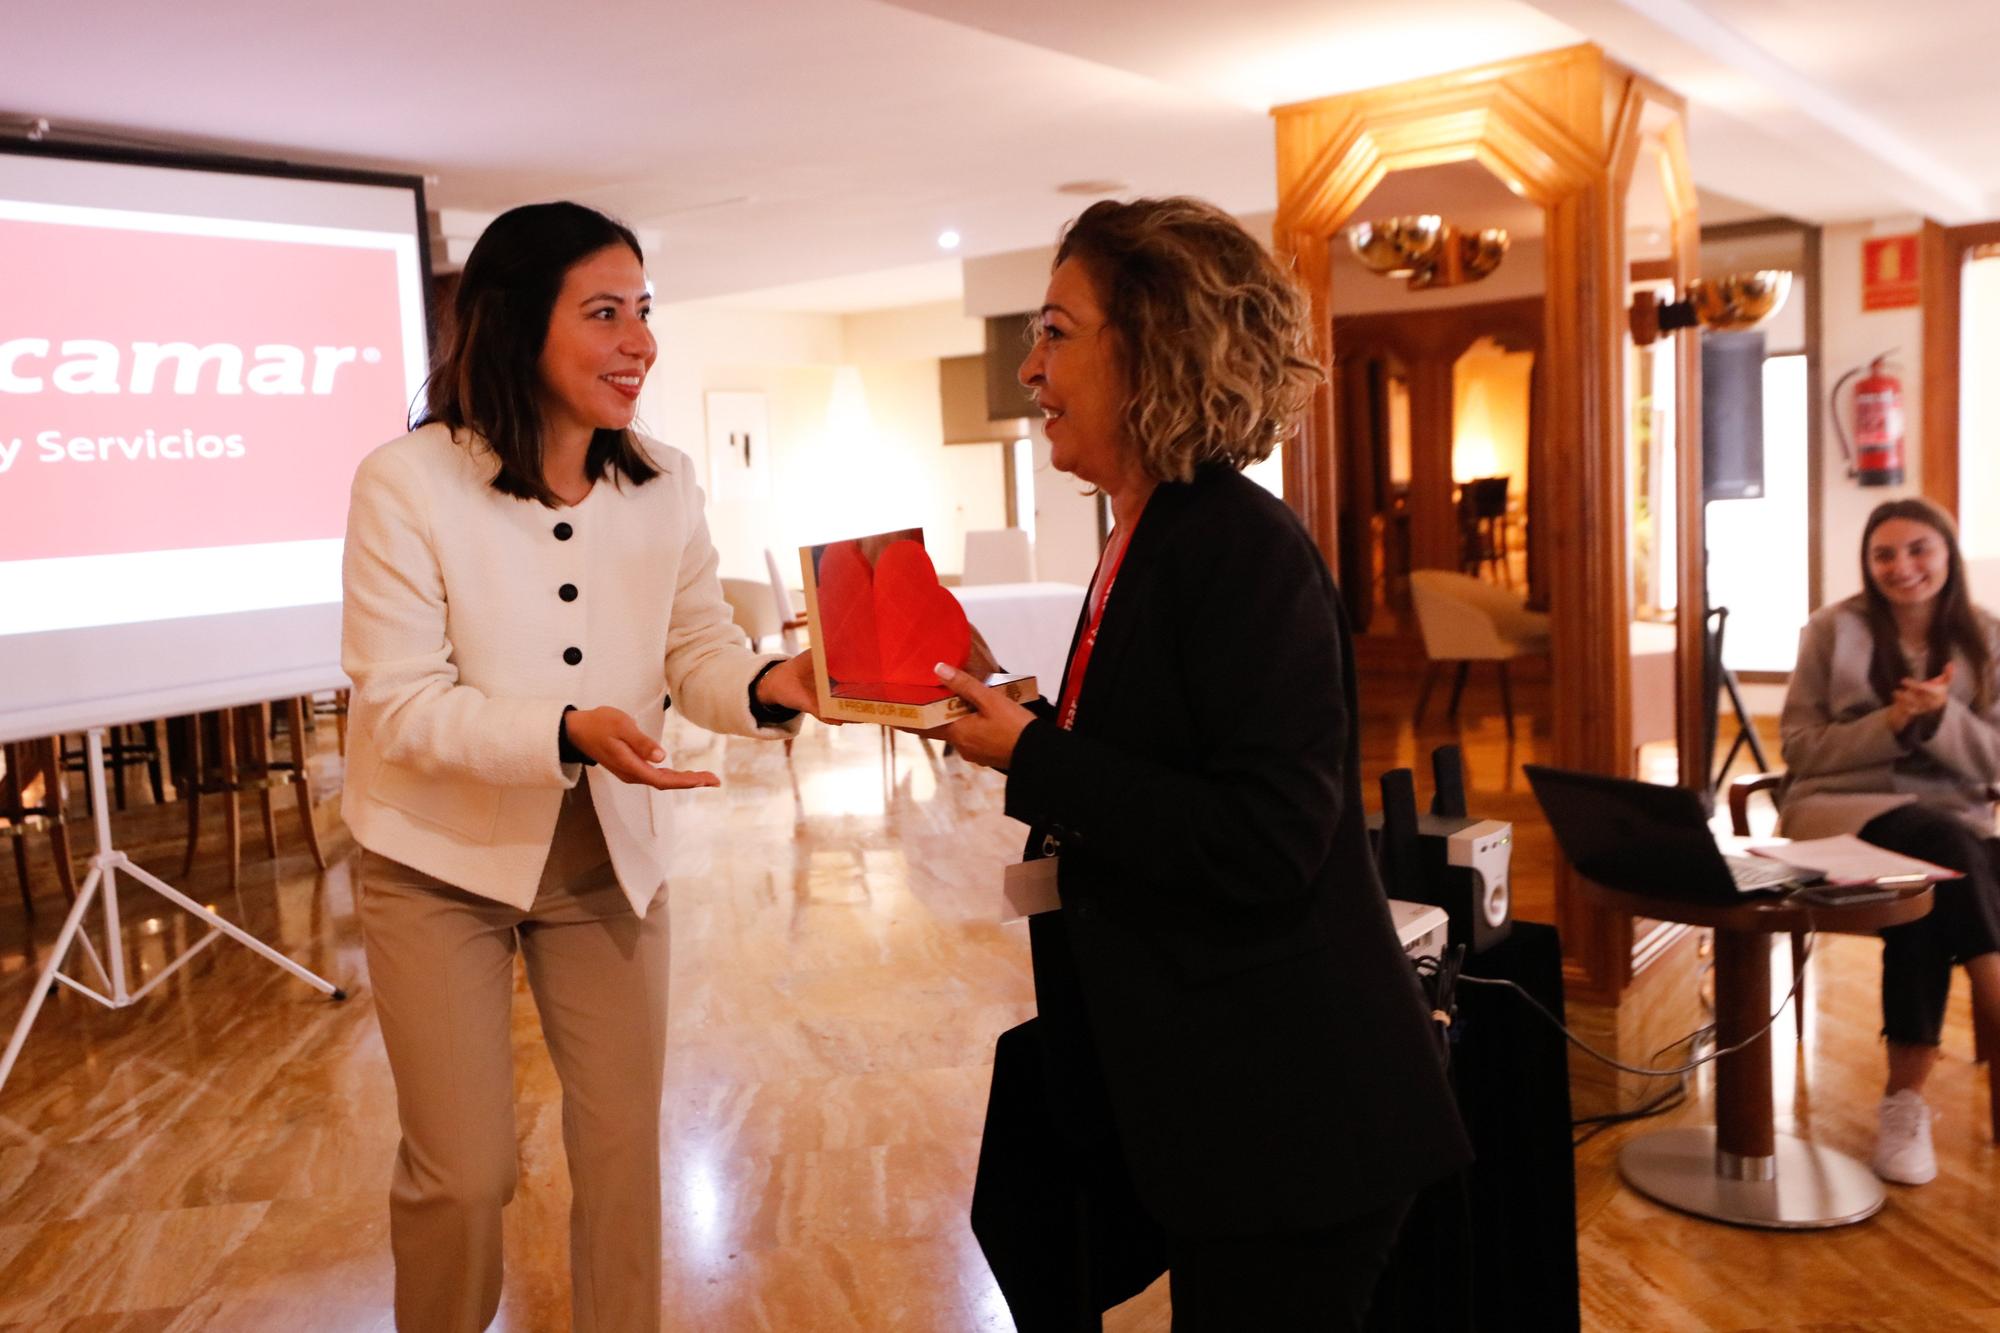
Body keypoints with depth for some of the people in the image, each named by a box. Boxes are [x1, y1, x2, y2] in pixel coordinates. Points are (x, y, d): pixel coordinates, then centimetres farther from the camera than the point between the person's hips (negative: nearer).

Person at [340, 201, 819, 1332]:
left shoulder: (666, 484, -5)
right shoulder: (408, 484, -18)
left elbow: (698, 650, -5)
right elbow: (400, 703, -20)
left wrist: (767, 686, -29)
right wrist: (568, 733, -36)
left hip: (612, 854, 4)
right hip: (445, 858, -3)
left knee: (625, 1145, 13)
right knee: (464, 1177, 5)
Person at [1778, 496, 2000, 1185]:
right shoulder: (1833, 629, 5)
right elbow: (1800, 748, 2)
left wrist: (1939, 718, -14)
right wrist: (1890, 724, -13)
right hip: (1841, 808, -2)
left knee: (1926, 904, -35)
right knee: (1941, 844, -37)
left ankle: (1905, 1097, -27)